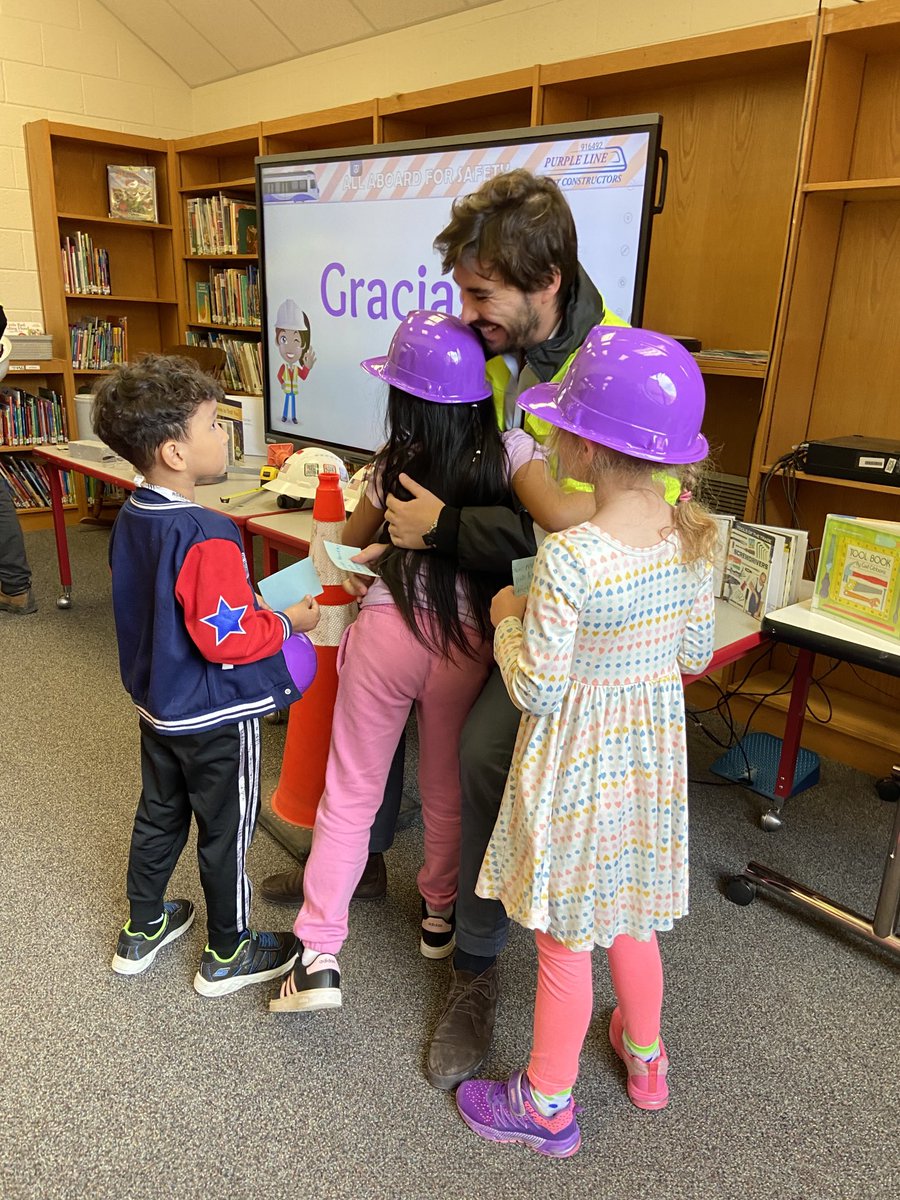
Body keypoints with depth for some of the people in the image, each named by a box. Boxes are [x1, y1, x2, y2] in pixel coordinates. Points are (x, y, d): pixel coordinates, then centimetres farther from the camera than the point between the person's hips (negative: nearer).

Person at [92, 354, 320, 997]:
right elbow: (226, 639, -28)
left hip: (157, 703, 9)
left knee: (159, 814, 24)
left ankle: (142, 931, 43)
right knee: (226, 833, 11)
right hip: (216, 716, -8)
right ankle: (229, 955, 30)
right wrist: (288, 622, -13)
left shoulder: (130, 517, -1)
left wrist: (245, 602, 9)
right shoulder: (207, 537, -30)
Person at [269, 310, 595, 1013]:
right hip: (466, 643, 1)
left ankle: (319, 958, 12)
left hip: (387, 632, 0)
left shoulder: (395, 464, -3)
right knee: (448, 790, 22)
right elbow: (554, 515, -27)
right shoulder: (511, 450, -8)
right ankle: (441, 914, 42)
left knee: (349, 793, 11)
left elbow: (351, 542, 13)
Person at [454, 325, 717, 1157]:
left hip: (579, 766, -6)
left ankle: (547, 1106, 36)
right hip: (653, 748, 7)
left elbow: (535, 690, -21)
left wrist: (508, 619, -6)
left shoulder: (567, 559, -29)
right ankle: (645, 1057, 51)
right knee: (630, 914, 28)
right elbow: (696, 656, 3)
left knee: (565, 938, 13)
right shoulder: (692, 537, -8)